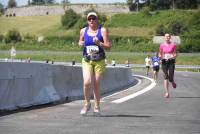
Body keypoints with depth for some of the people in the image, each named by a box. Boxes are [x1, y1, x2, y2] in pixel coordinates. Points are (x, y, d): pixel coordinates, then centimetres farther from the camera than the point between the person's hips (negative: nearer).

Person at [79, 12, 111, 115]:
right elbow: (80, 41, 25)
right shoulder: (83, 31, 6)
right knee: (86, 82, -15)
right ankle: (87, 104, 6)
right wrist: (80, 43, 1)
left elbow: (108, 46, -6)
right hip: (87, 60, 1)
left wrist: (99, 43, -23)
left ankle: (97, 106, 18)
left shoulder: (102, 30, -3)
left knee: (96, 84, 1)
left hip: (99, 61, -1)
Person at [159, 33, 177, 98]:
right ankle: (167, 92, -5)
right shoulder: (162, 45, 6)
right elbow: (160, 54, 14)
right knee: (165, 77, -6)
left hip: (171, 62, -1)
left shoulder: (173, 45, 1)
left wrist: (173, 56, -17)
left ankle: (173, 82, 33)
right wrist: (160, 56, -9)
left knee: (170, 78, -5)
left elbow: (175, 54, 4)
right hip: (164, 62, 1)